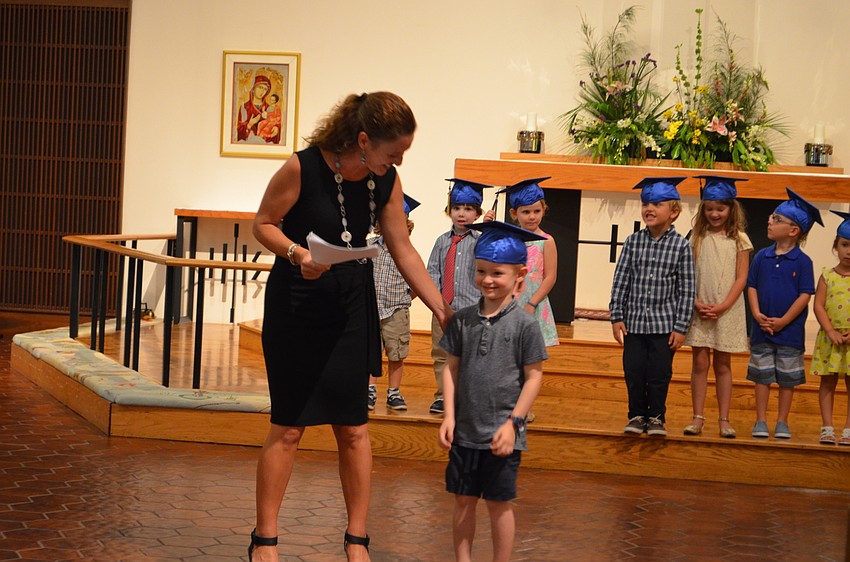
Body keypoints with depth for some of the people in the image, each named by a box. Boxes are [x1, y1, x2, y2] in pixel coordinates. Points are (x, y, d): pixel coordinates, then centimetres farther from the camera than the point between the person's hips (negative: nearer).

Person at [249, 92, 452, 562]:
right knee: (288, 427, -1)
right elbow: (263, 223, -7)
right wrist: (297, 254, -25)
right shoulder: (303, 168, -18)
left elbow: (403, 251, 1)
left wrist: (442, 309, -3)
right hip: (296, 305, -4)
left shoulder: (385, 182, -4)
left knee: (353, 427, 5)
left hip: (352, 309, 4)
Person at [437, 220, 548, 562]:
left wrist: (513, 423, -10)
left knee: (499, 504, 6)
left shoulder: (524, 324, -8)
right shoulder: (463, 320, 3)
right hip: (465, 430, 4)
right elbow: (452, 368, 7)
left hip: (502, 434, -3)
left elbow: (534, 376, -5)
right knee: (463, 501, 11)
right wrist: (449, 416, 0)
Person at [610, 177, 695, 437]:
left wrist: (680, 327, -6)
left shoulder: (681, 246, -5)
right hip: (634, 321, 2)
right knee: (634, 372, 6)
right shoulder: (633, 241, 0)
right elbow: (620, 280, 3)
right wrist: (617, 317, -1)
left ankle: (656, 417, 19)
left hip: (664, 324, -2)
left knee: (659, 374, 4)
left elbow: (686, 289, -4)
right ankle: (637, 415, 21)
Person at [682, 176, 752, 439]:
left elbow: (741, 278, -3)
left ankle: (724, 419, 8)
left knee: (723, 365, 5)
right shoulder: (697, 238, 4)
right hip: (699, 309, 1)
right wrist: (697, 303, -12)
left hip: (727, 310, -1)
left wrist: (722, 306, -13)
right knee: (700, 363, 1)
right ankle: (698, 417, 5)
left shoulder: (739, 239, 1)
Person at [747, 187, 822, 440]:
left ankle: (782, 422, 16)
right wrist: (757, 314, -9)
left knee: (787, 378, 6)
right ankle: (761, 422, 14)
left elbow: (805, 294, -8)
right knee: (762, 376, 7)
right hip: (762, 329, 3)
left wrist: (783, 321, -13)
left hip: (790, 330, -2)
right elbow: (752, 286, 6)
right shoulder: (762, 257, 3)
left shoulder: (802, 262, -7)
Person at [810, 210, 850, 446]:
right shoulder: (827, 276, 3)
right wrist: (831, 332, -12)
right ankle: (827, 428, 9)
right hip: (830, 339, 1)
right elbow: (818, 305, -2)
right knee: (828, 382, 4)